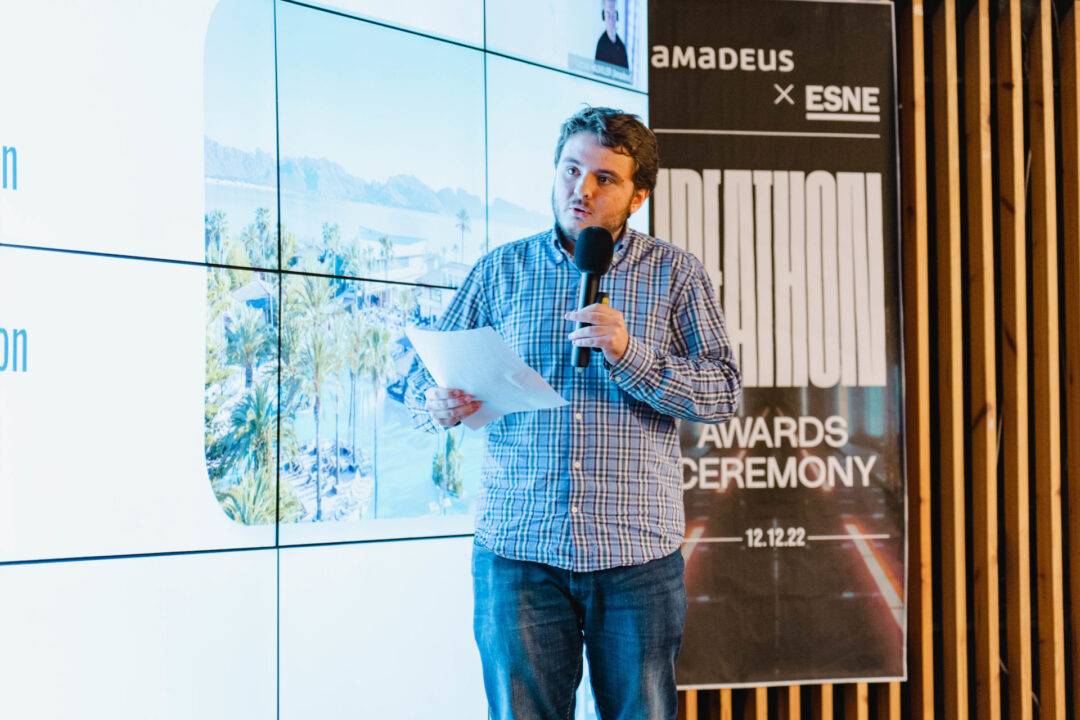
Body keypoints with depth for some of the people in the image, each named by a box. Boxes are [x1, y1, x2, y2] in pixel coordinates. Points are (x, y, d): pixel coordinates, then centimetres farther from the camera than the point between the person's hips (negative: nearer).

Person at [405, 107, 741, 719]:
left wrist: (629, 354, -16)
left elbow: (724, 392, -2)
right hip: (519, 547, 1)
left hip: (638, 551, -1)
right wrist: (438, 403, -13)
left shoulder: (676, 273, 6)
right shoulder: (501, 270, 11)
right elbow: (426, 373, 11)